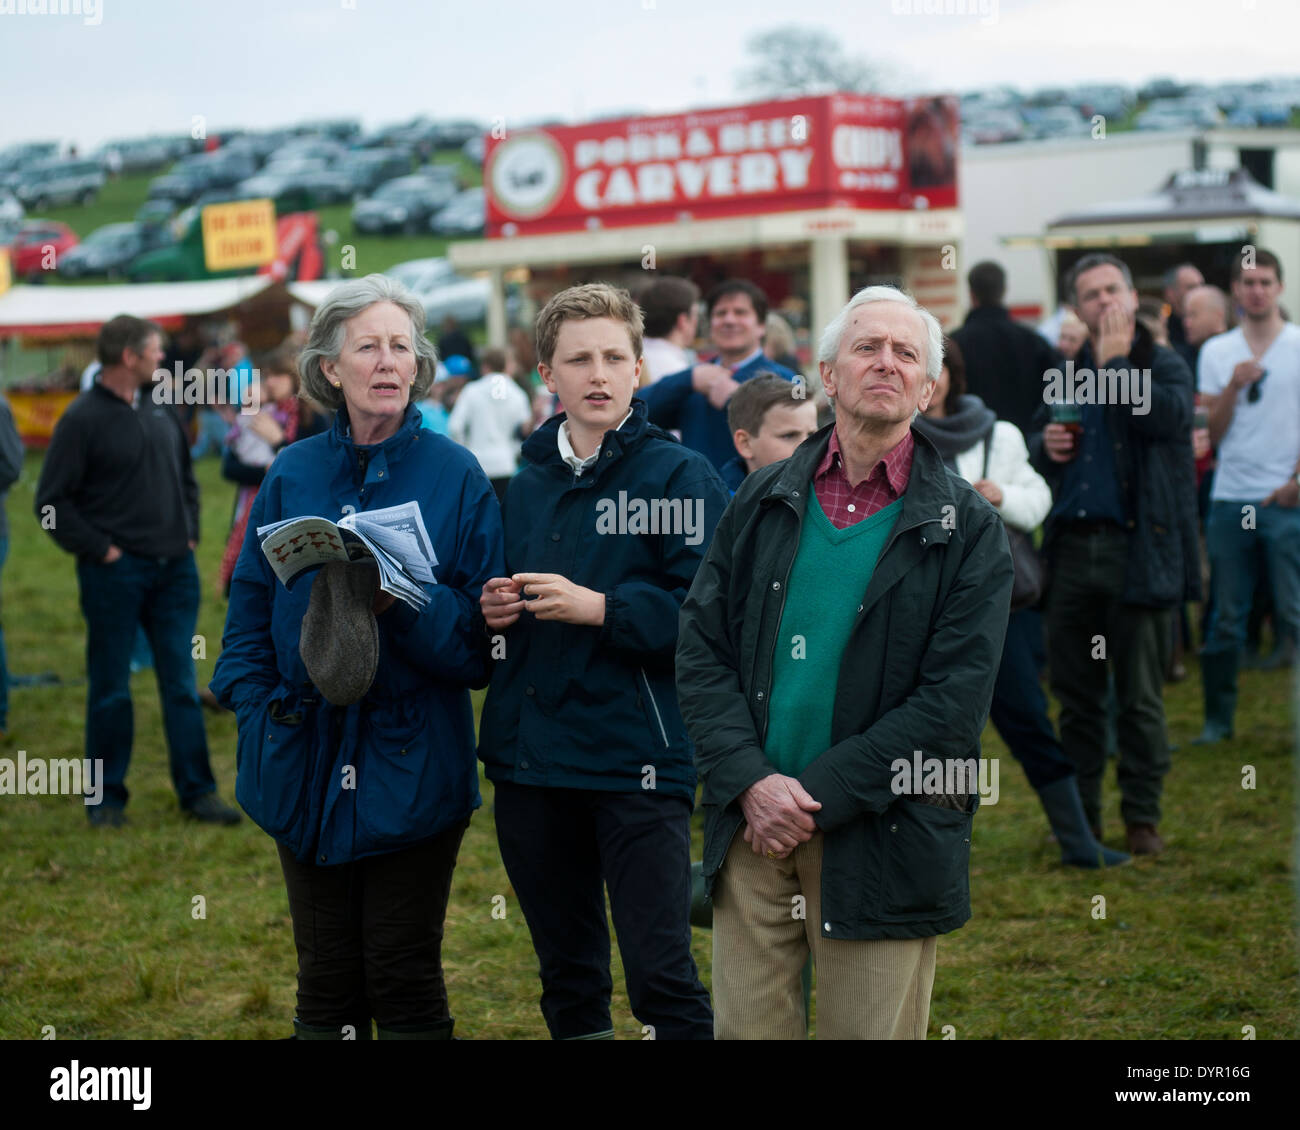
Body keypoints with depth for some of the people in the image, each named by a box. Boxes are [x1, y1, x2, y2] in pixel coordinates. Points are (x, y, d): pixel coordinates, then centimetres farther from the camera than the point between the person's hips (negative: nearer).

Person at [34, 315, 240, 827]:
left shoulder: (162, 412, 11)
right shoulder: (83, 418, -9)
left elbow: (186, 478, 25)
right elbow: (52, 501, -10)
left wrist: (189, 533, 13)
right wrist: (98, 549, -13)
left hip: (174, 570, 6)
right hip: (115, 572, -5)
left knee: (182, 685, 7)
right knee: (110, 689, 4)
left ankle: (197, 792, 12)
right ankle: (106, 798, 14)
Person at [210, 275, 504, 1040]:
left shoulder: (455, 475, -2)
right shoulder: (293, 474, 6)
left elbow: (481, 634, -4)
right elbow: (250, 611, 13)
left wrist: (404, 599, -21)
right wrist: (261, 711, 0)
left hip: (411, 769, -3)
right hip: (305, 767, 3)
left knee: (404, 978, 1)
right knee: (326, 978, 9)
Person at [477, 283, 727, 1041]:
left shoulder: (679, 475, -5)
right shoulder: (527, 485, 14)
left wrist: (599, 607, -20)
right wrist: (495, 611, 4)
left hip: (636, 757, -6)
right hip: (529, 753, 6)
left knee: (661, 975, -8)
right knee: (568, 977, 16)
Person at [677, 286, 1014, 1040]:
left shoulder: (968, 529, -1)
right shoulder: (764, 502, 9)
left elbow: (954, 700, -9)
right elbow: (701, 650, 5)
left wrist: (818, 796, -14)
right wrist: (750, 783, -10)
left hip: (882, 842, -2)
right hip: (754, 830, 3)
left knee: (870, 1031, 3)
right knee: (745, 1028, 6)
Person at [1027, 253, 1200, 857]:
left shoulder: (1166, 366, 1)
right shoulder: (1066, 372, 15)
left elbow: (1164, 417, -20)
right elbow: (1032, 437, 25)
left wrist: (1115, 361, -13)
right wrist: (1045, 445, 2)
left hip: (1137, 551, -5)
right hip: (1070, 548, 5)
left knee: (1140, 695, 2)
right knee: (1075, 693, 9)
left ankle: (1142, 816, 10)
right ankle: (1081, 814, 18)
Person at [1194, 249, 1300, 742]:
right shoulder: (1216, 352, 11)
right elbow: (1213, 432, 7)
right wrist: (1234, 386, -9)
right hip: (1229, 498, 3)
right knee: (1225, 618, 5)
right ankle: (1218, 717, 14)